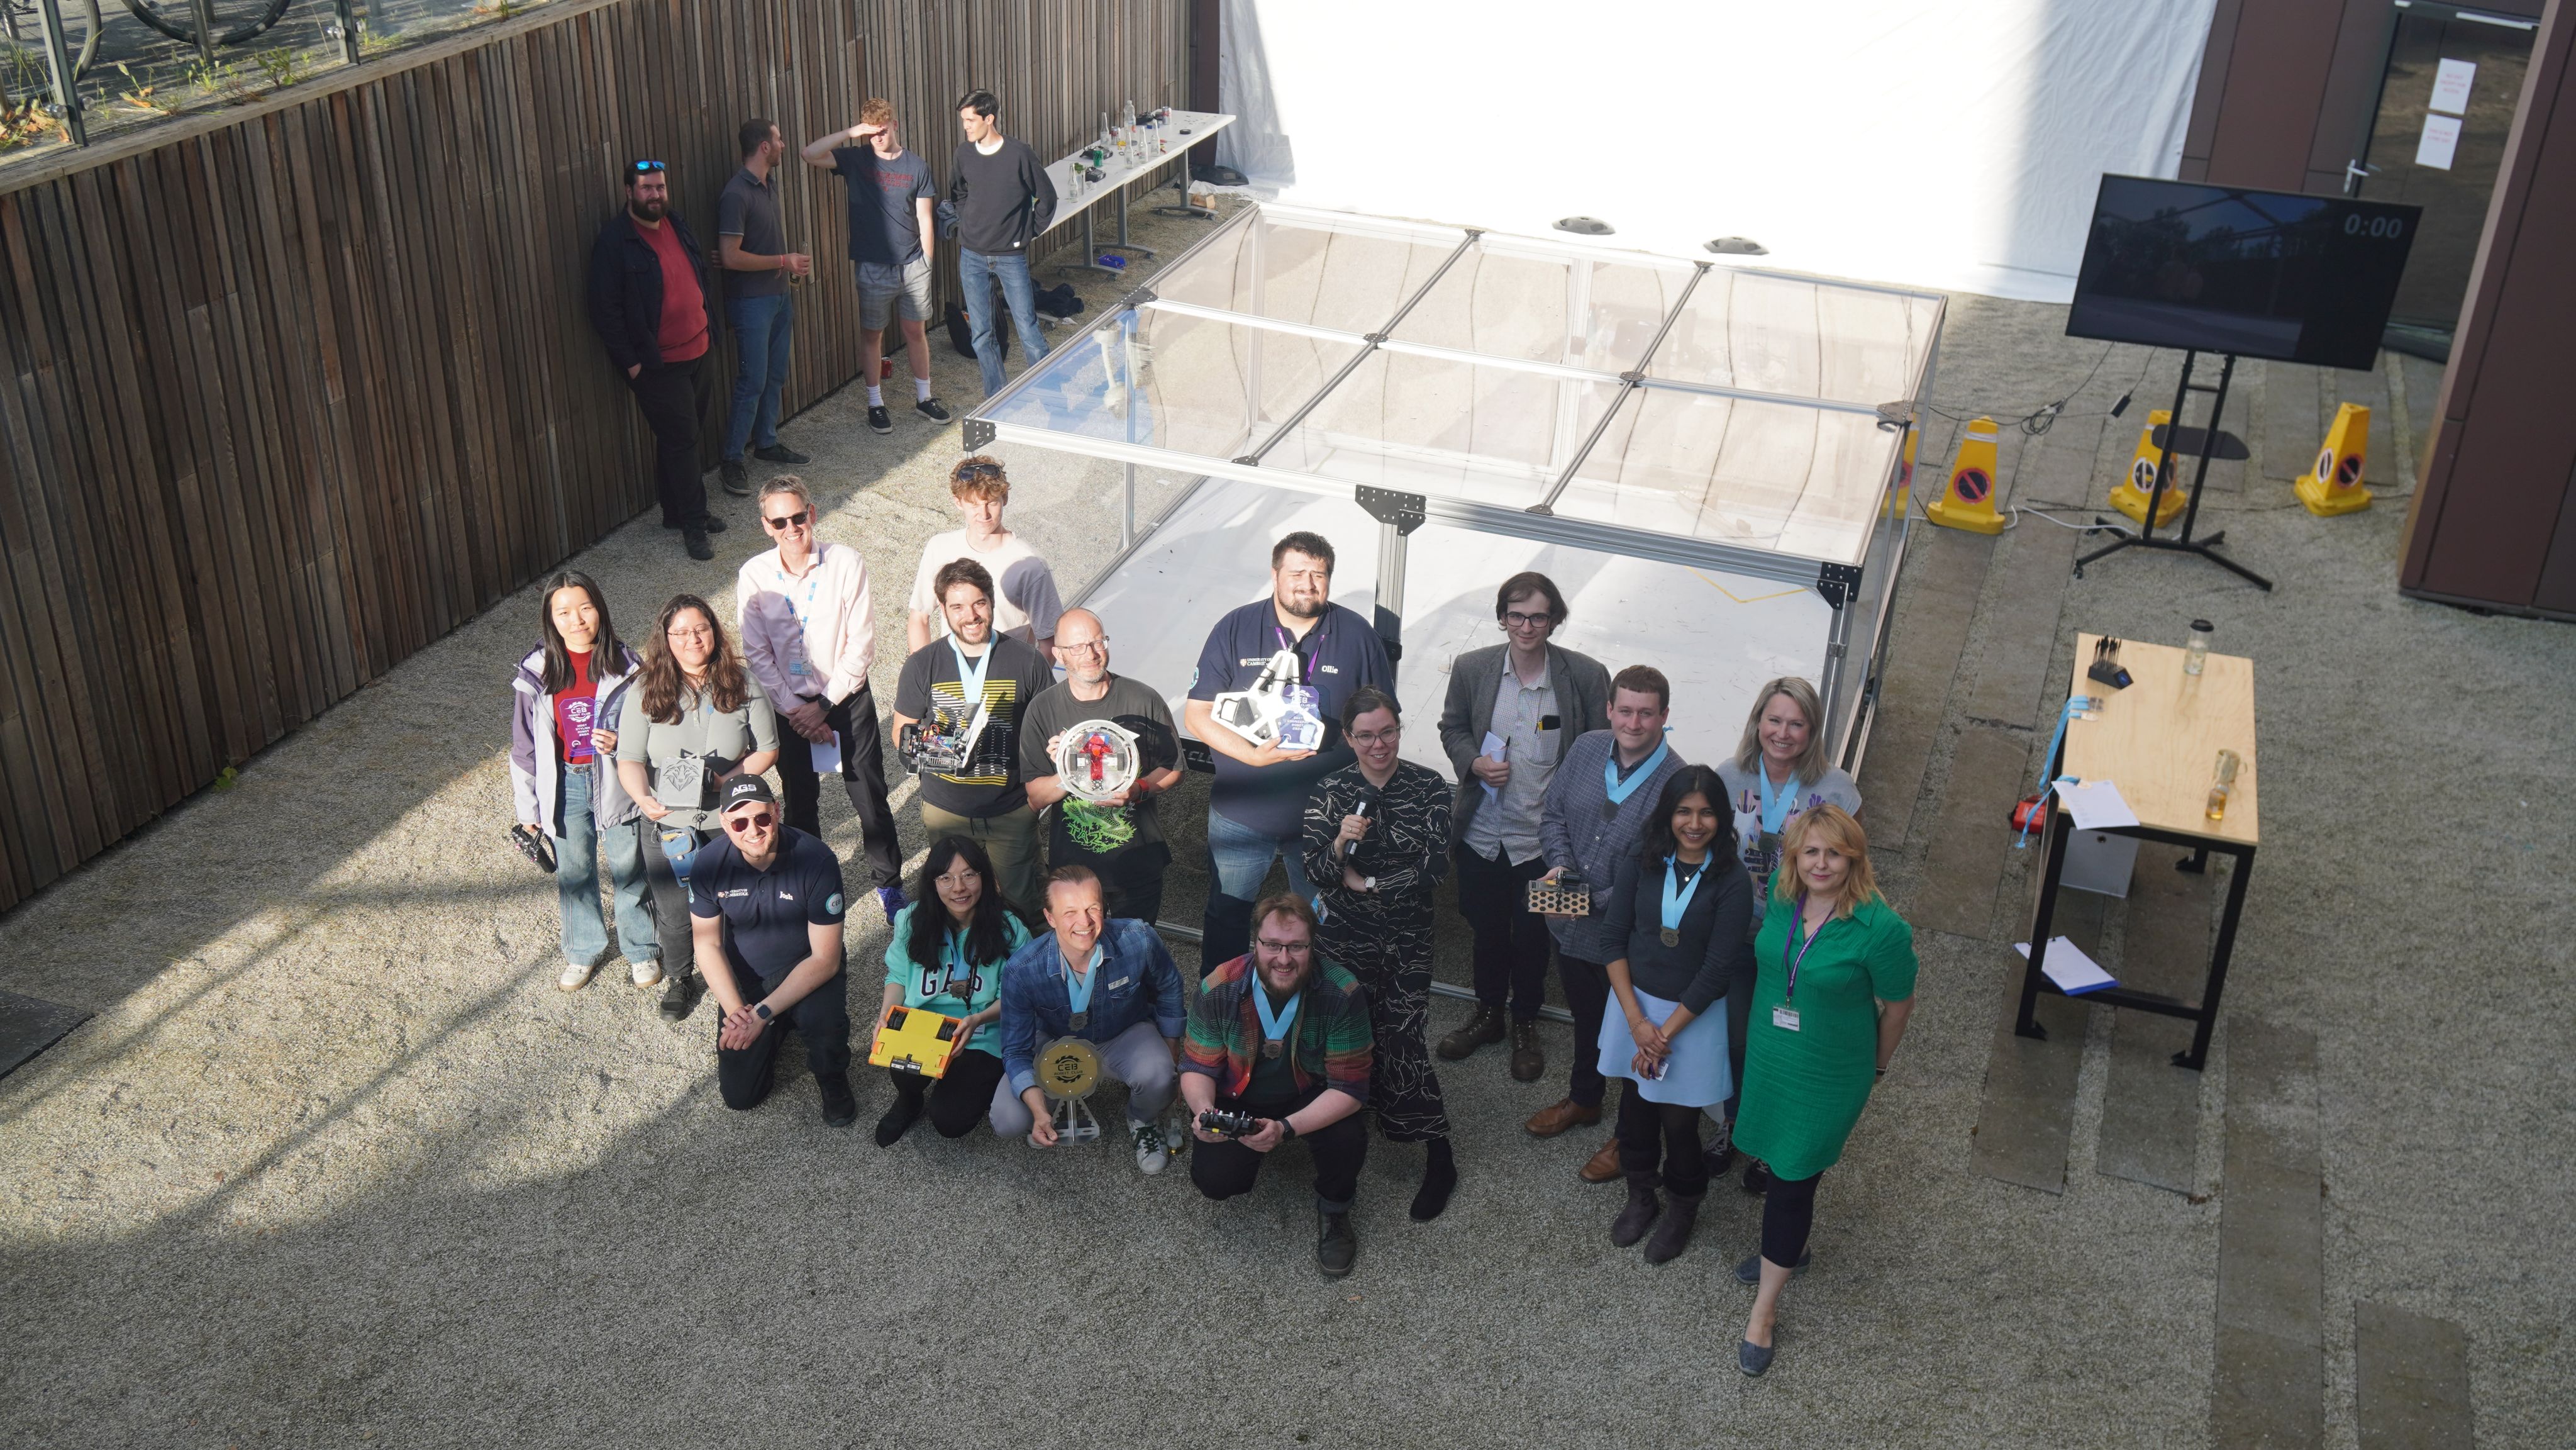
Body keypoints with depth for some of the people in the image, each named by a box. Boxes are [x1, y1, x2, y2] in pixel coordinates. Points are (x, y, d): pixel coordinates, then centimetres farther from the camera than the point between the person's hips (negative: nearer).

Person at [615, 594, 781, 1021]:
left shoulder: (742, 685, -7)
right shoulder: (645, 691, -10)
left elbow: (767, 749, -4)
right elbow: (630, 760, -13)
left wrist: (728, 779, -20)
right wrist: (644, 798, -34)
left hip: (730, 822, 0)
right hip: (667, 825, 0)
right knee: (675, 914, 16)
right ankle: (678, 979, 44)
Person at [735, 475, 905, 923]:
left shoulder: (847, 563, -16)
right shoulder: (754, 576, -11)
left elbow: (861, 647, -13)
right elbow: (758, 655, -7)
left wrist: (824, 706, -14)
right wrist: (795, 711, -12)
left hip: (847, 697, -1)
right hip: (788, 704, 1)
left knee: (870, 798, 9)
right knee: (800, 804, 15)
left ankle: (889, 883, 30)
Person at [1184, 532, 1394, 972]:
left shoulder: (1357, 636, -4)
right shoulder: (1235, 630, -5)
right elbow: (1197, 714, -7)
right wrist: (1252, 754, -21)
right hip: (1241, 814, 0)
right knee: (1226, 918, 14)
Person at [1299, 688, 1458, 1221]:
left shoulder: (1429, 787, -6)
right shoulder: (1330, 791, -2)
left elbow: (1434, 871, -11)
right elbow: (1316, 875, -7)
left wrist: (1365, 882, -7)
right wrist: (1340, 842, -27)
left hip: (1407, 937, -2)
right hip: (1345, 936, 2)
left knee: (1403, 1040, -8)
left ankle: (1440, 1160, 1)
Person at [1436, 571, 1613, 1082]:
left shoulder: (1586, 675, -10)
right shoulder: (1471, 668, -4)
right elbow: (1452, 729, 9)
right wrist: (1474, 763, -12)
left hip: (1544, 837, -2)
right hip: (1482, 830, 2)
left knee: (1532, 935, 11)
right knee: (1486, 929, 18)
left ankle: (1526, 1024, 33)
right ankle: (1488, 1014, 40)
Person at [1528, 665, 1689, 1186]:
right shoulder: (1586, 750, -6)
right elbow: (1553, 813, 6)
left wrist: (1598, 902, -28)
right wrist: (1560, 864, -11)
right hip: (1572, 927, 6)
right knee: (1585, 1018, 28)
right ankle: (1583, 1099, 53)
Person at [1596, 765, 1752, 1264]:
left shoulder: (1732, 883, -15)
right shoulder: (1640, 867, -6)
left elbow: (1717, 969, -15)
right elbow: (1613, 938, -5)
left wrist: (1665, 1033, -14)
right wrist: (1636, 1020, -13)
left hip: (1695, 1016, -3)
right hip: (1635, 1002, 3)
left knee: (1679, 1120, 5)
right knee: (1635, 1108, 14)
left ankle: (1681, 1209, 32)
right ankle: (1641, 1197, 39)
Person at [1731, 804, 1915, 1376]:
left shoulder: (1880, 929, -26)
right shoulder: (1781, 895, -10)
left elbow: (1898, 1005, -9)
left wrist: (1876, 1065, 5)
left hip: (1829, 1076, -5)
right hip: (1767, 1055, 5)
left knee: (1793, 1179, 2)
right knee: (1776, 1158, 23)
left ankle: (1765, 1309, 17)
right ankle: (1791, 1246, 52)